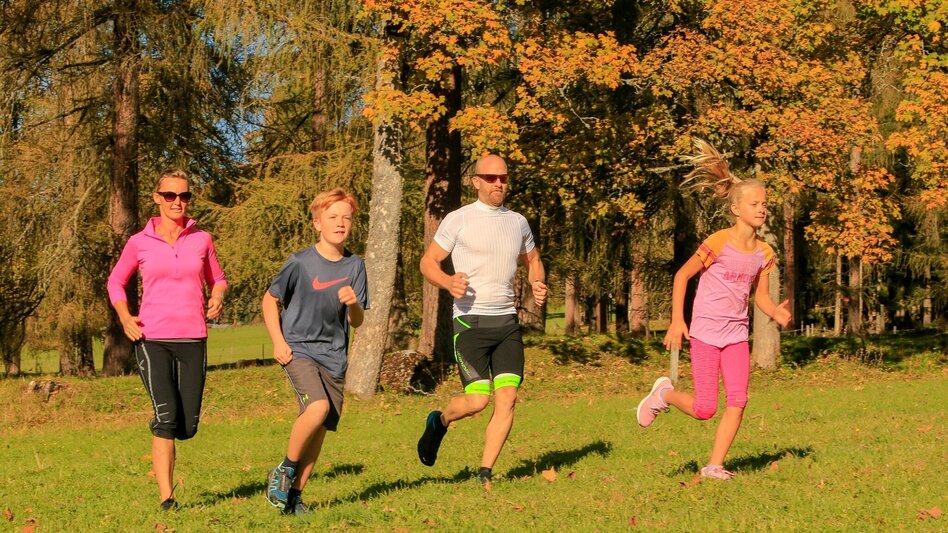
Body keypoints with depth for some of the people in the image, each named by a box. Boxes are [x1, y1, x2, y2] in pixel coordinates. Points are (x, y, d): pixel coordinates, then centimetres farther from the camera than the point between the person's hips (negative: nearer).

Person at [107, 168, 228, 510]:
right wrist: (125, 317, -1)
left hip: (193, 340, 2)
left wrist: (217, 299, -4)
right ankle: (166, 496, -13)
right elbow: (116, 281, 15)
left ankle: (161, 443, 38)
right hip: (152, 339, -2)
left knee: (188, 426, 2)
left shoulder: (201, 239, 6)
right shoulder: (139, 243, 3)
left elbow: (217, 279, 19)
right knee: (166, 415, -17)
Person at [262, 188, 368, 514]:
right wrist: (278, 342, -5)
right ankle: (283, 472, -5)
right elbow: (270, 300, 4)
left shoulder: (355, 266, 4)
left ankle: (294, 491, 18)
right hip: (299, 349, -5)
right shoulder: (301, 263, -8)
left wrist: (353, 304, -17)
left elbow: (357, 322, 5)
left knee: (320, 429, 2)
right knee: (318, 407, -26)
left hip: (333, 356, 5)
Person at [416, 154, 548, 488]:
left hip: (507, 322, 5)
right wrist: (448, 282, -21)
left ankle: (484, 475, 4)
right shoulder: (458, 220, -2)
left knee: (507, 398, -6)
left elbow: (532, 260, 28)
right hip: (470, 321, -5)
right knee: (478, 400, -12)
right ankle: (439, 422, 22)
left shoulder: (518, 222, 13)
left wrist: (538, 284, 5)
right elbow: (428, 263, 1)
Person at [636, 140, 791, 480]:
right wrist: (677, 321, -11)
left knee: (738, 401, -9)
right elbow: (682, 275, -7)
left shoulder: (763, 253, 3)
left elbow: (761, 296, 11)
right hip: (706, 332, -5)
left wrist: (777, 313, -11)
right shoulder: (718, 243, -14)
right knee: (704, 410, -4)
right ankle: (665, 393, 26)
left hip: (737, 334, 5)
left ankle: (714, 465, 0)